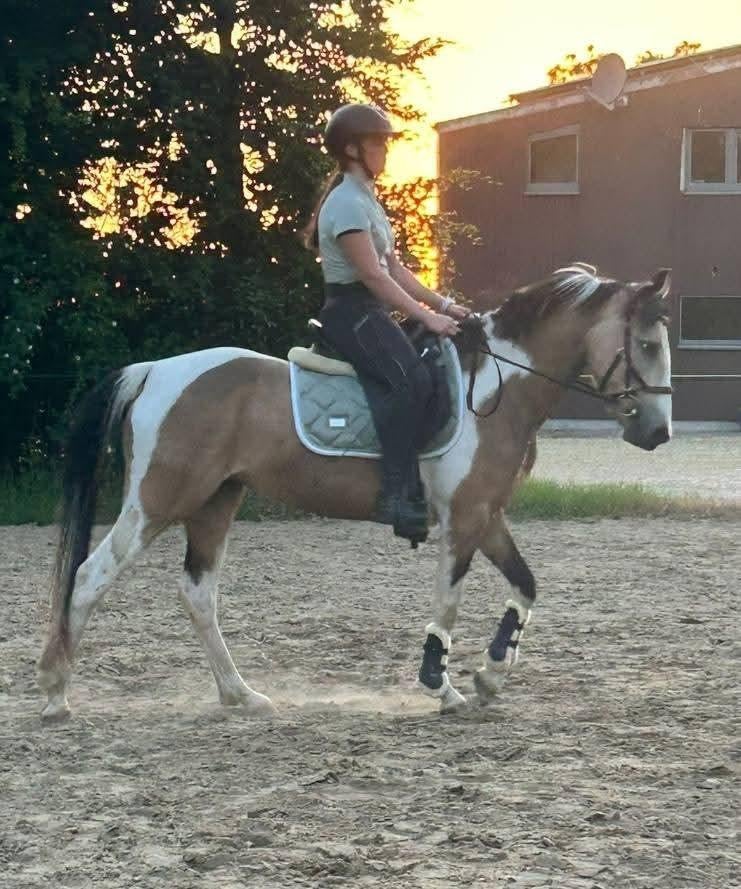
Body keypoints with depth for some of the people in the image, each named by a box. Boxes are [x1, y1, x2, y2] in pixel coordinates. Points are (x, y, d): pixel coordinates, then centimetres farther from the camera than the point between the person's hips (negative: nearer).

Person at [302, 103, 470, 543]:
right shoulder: (347, 203, -13)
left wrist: (443, 303, 9)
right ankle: (399, 494, -32)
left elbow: (394, 267, 18)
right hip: (352, 312, -10)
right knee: (412, 381, -28)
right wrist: (428, 317, -21)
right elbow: (373, 276, -19)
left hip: (371, 313, 10)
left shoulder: (367, 200, 19)